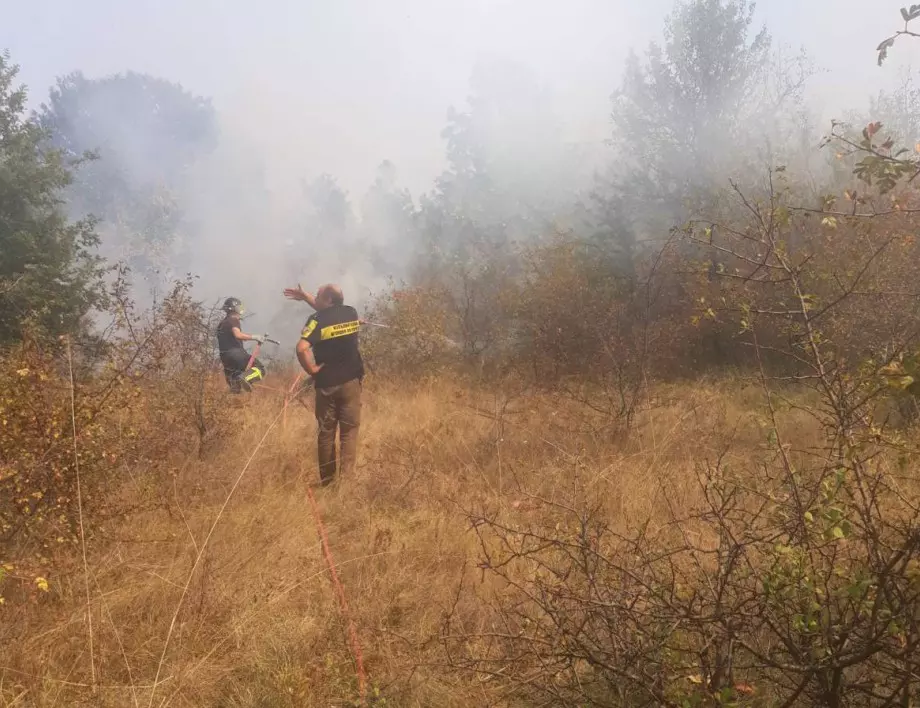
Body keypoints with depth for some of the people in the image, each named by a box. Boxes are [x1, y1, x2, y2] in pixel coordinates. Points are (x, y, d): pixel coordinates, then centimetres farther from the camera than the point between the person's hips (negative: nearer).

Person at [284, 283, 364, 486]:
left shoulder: (317, 320, -11)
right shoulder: (351, 313, 4)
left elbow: (301, 348, -26)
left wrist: (312, 369, -12)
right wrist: (305, 297, 28)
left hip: (327, 384, -3)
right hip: (351, 381, 3)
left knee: (326, 433, 9)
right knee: (349, 431, 5)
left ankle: (328, 481, 16)